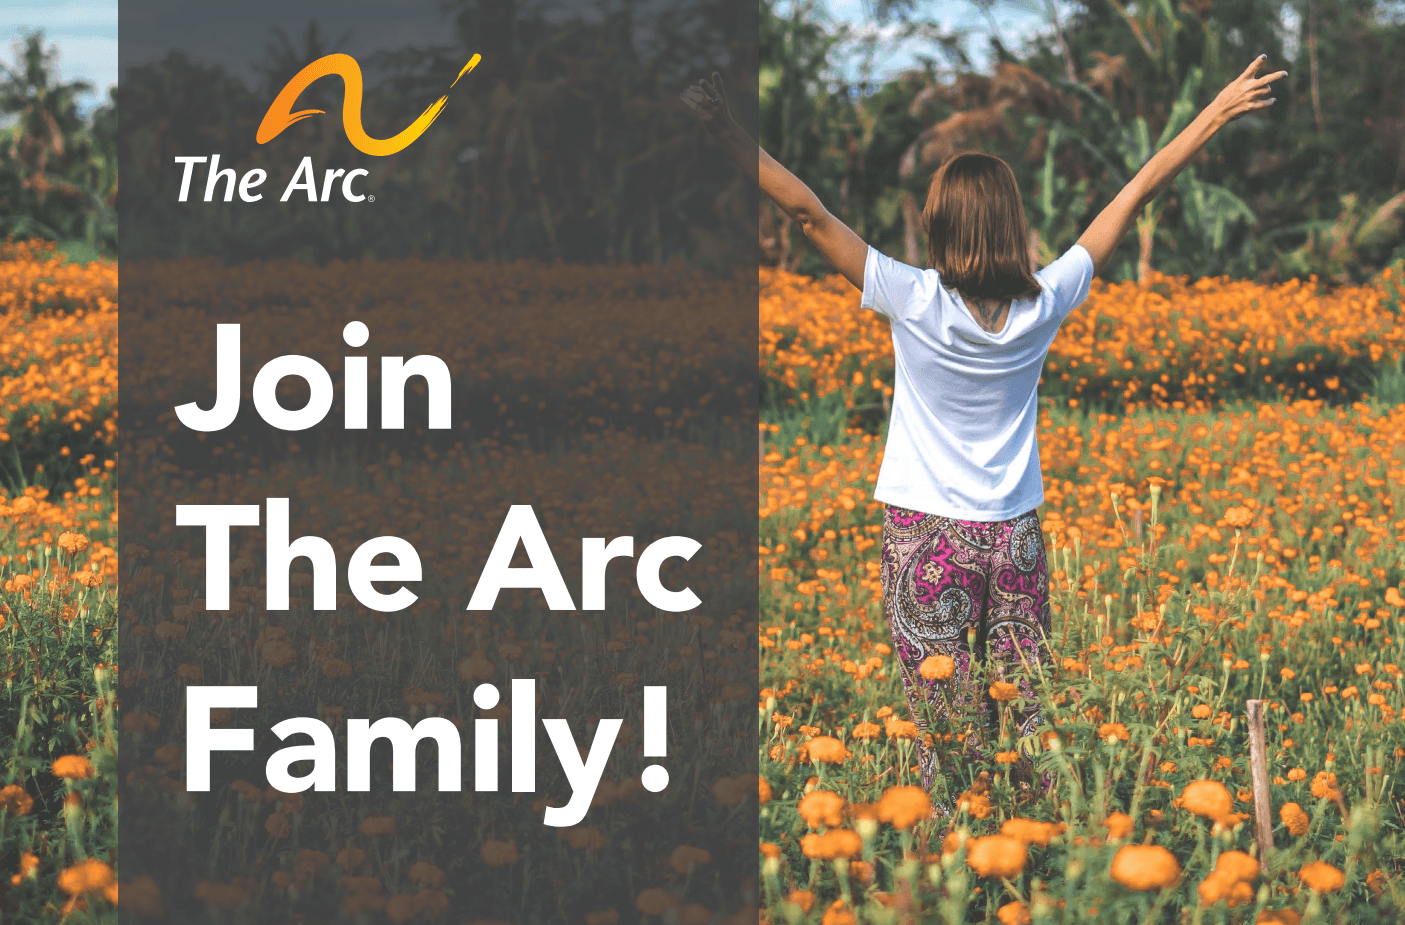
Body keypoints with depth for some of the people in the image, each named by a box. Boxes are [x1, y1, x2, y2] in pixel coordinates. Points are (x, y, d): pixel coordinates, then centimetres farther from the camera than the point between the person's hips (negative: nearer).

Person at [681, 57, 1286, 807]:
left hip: (926, 535, -3)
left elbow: (808, 212, -16)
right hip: (1015, 539, 3)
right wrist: (1218, 114, 9)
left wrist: (725, 130, -13)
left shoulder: (915, 303, -16)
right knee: (1023, 714, 7)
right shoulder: (1044, 306, -6)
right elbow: (1137, 194, 1)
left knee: (944, 716, 1)